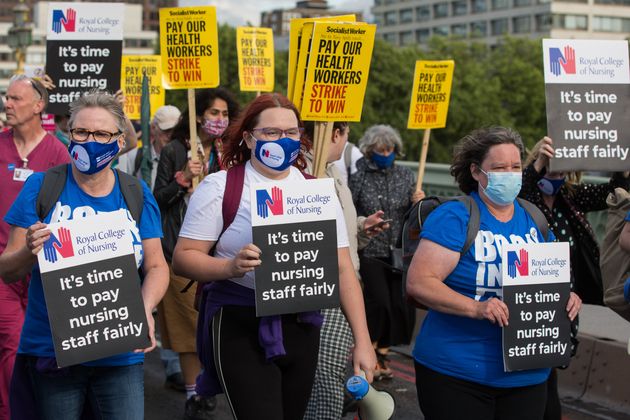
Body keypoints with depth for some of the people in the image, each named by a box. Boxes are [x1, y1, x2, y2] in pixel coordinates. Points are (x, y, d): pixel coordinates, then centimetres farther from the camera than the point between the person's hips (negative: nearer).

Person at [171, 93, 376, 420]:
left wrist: (362, 340, -1)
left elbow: (342, 269, 6)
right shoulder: (220, 187, -4)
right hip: (240, 327, -4)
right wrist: (230, 267, -26)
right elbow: (183, 258, -7)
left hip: (302, 328, 4)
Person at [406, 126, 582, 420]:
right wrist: (476, 308, -28)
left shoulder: (536, 219, 9)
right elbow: (417, 282, -17)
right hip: (456, 374, -5)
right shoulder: (453, 217, -9)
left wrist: (567, 297, -4)